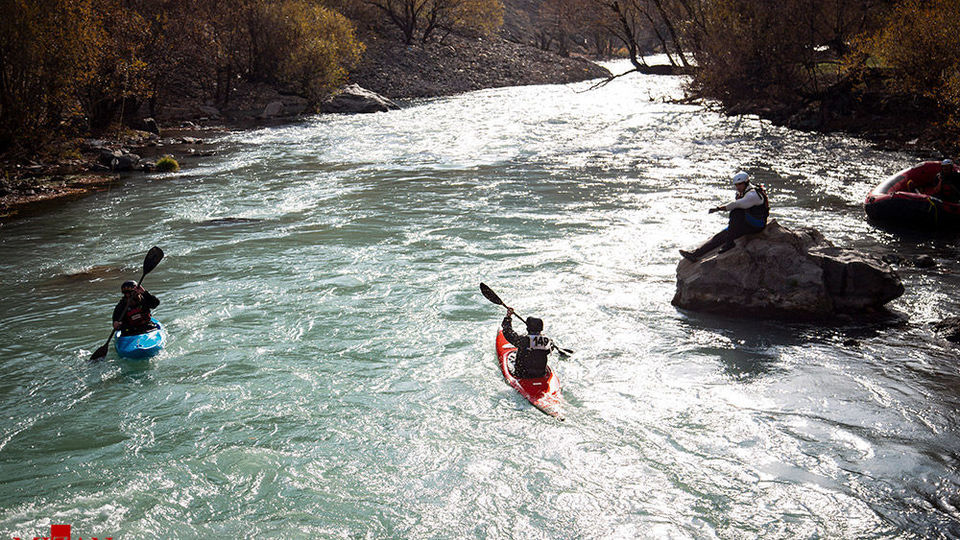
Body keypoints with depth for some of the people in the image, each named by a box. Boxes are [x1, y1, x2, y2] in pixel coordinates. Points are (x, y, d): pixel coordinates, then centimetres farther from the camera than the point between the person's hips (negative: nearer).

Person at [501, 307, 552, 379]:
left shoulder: (522, 341, -24)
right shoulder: (546, 341, -15)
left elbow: (508, 333, -11)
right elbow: (551, 346, 10)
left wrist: (508, 317, -1)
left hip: (523, 376, -3)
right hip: (541, 375, 3)